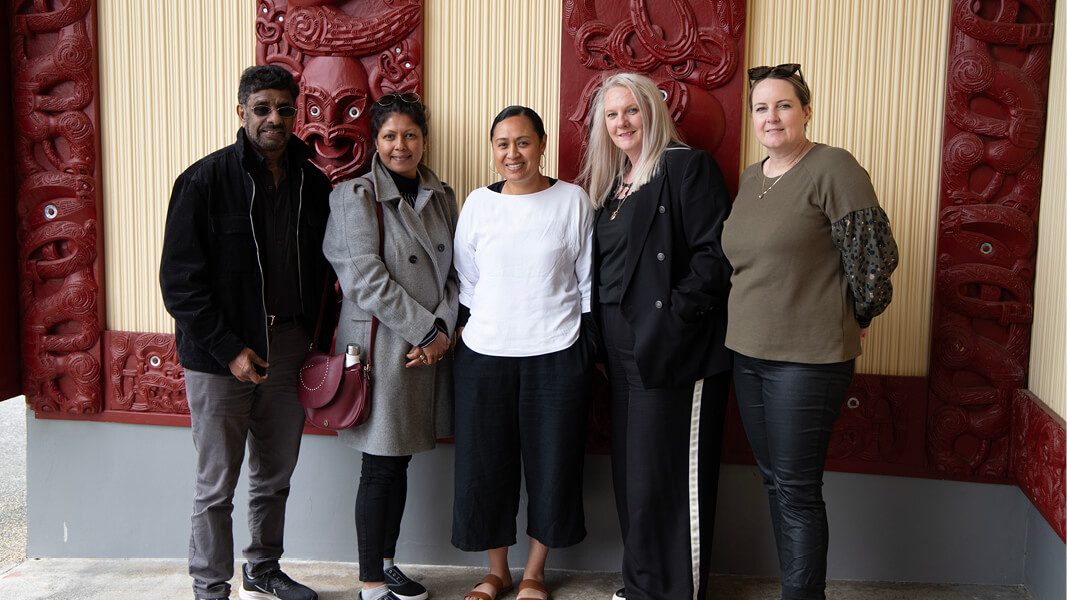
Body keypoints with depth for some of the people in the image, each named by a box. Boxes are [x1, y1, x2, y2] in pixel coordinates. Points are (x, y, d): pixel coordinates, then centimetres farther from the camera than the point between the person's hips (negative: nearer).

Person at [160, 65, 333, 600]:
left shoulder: (313, 184, 5)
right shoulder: (205, 180, -9)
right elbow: (180, 278, -12)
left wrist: (315, 337, 3)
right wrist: (229, 349, -16)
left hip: (288, 350, 5)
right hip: (220, 355, -5)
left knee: (275, 476, 17)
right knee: (217, 485, 4)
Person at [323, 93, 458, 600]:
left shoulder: (441, 196, 11)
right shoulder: (355, 195, -7)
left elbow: (454, 272, 10)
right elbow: (367, 280, -14)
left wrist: (443, 329, -6)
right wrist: (426, 329, -14)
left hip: (432, 346, 6)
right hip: (380, 346, -5)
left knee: (400, 462, 15)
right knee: (380, 468, 1)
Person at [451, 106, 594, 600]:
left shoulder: (572, 200, -1)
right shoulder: (478, 203, 4)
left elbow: (588, 280, 4)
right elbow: (465, 282, 10)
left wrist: (591, 348, 4)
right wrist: (464, 334, 6)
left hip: (555, 356, -1)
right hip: (484, 355, 2)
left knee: (551, 464, 6)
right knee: (485, 464, 7)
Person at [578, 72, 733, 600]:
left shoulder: (687, 167, -7)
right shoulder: (609, 183, 17)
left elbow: (715, 254, -15)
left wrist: (676, 315, -19)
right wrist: (603, 342, 12)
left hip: (674, 353, -8)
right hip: (624, 352, 8)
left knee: (670, 477, -2)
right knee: (630, 473, 14)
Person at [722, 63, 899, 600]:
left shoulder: (834, 168, -12)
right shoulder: (749, 178, 11)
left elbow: (873, 254, -12)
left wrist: (853, 318, -1)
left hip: (808, 357, -7)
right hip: (748, 353, 8)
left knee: (796, 491, -2)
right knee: (773, 482, 14)